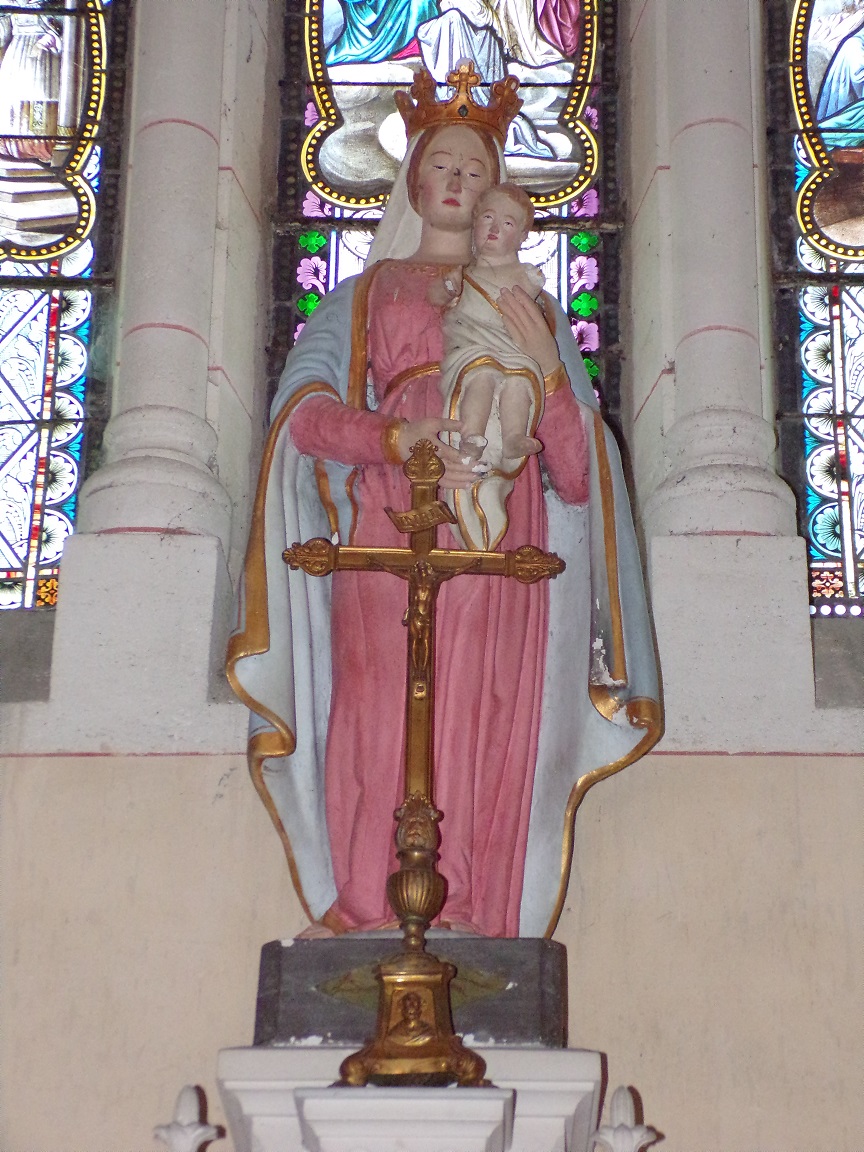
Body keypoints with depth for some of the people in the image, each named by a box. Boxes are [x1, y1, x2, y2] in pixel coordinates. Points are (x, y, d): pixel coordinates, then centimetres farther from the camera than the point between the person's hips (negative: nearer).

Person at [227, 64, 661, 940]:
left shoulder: (529, 307, 25)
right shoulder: (364, 295, 22)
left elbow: (574, 463, 14)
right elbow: (305, 410, 4)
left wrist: (546, 367, -4)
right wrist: (399, 438, -14)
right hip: (388, 524, -1)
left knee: (484, 727, -10)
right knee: (382, 715, -14)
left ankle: (471, 923, -11)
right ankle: (369, 917, -13)